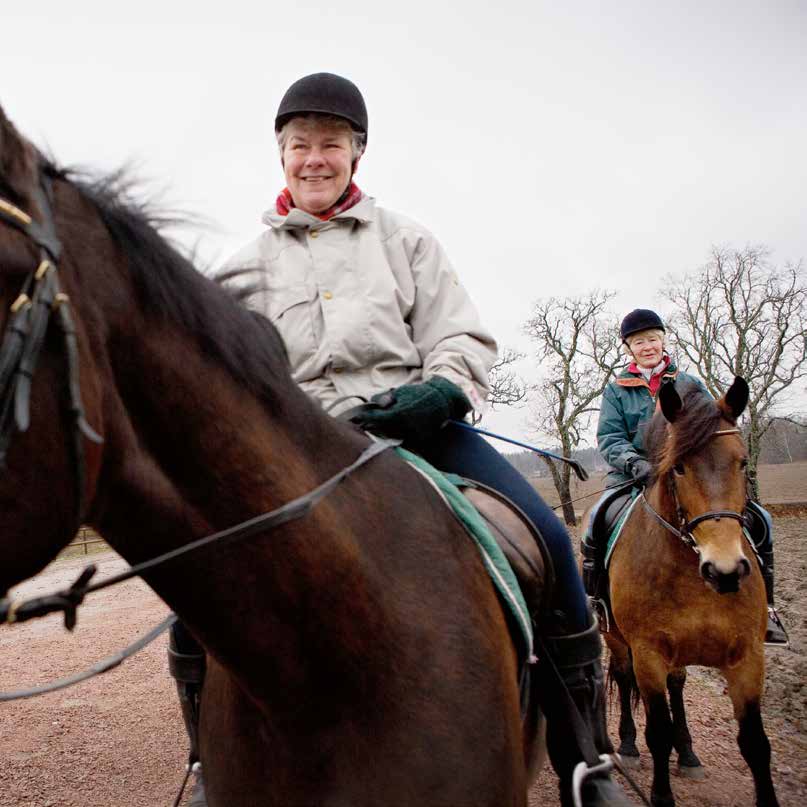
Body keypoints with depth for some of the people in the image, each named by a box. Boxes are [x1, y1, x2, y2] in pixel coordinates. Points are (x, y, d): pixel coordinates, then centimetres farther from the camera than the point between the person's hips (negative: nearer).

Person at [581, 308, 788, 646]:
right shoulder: (616, 390, 10)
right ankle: (594, 601, -13)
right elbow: (609, 437, 0)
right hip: (634, 477, -1)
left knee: (758, 519, -14)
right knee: (599, 518, -32)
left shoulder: (691, 384, 15)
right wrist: (635, 462, -20)